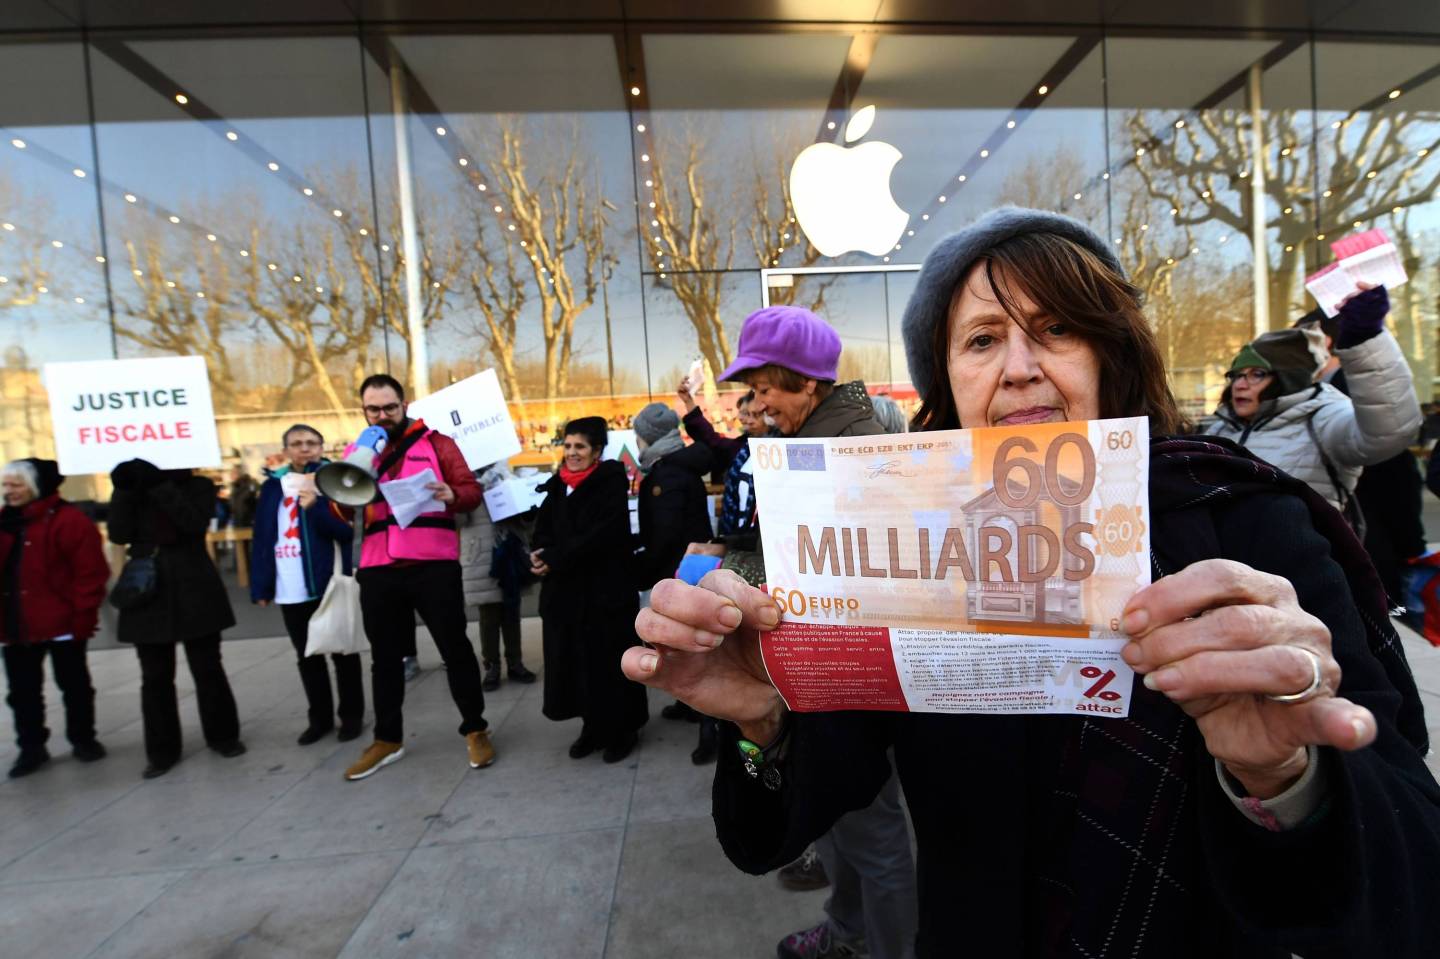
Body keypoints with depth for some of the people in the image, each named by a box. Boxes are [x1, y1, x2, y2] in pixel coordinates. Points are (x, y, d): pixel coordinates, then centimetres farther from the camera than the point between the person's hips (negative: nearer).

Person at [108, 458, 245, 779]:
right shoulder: (135, 490, 8)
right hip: (147, 592, 2)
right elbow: (119, 534, -5)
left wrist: (161, 486, -20)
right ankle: (162, 750, 19)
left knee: (207, 669, 7)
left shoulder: (199, 486, 2)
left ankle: (223, 736, 21)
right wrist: (124, 490, -14)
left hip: (194, 592, -2)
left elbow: (195, 523, -15)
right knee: (155, 676, 7)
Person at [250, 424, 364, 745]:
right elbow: (262, 539, 7)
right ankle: (320, 717, 29)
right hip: (290, 590, 4)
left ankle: (351, 715, 21)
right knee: (307, 656, 15)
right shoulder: (273, 486, 8)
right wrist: (261, 586, 2)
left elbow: (347, 529, -11)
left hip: (330, 583, -4)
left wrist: (315, 507, -26)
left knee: (342, 651, 8)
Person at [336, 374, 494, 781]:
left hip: (434, 565, -4)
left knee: (455, 647, 3)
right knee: (385, 656, 15)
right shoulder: (356, 450, 15)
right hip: (377, 570, 4)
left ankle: (475, 729, 19)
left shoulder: (435, 442, 5)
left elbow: (472, 490, -3)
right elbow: (340, 512, 7)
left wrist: (452, 495, -26)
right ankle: (388, 739, 31)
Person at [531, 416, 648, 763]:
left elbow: (602, 534, -18)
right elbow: (543, 528, 9)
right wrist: (539, 553, -14)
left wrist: (555, 559, -20)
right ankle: (593, 726, 27)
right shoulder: (558, 486, 11)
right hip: (565, 588, 6)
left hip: (605, 587, -5)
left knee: (608, 660, 2)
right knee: (573, 658, 9)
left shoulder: (612, 483, -6)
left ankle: (621, 730, 20)